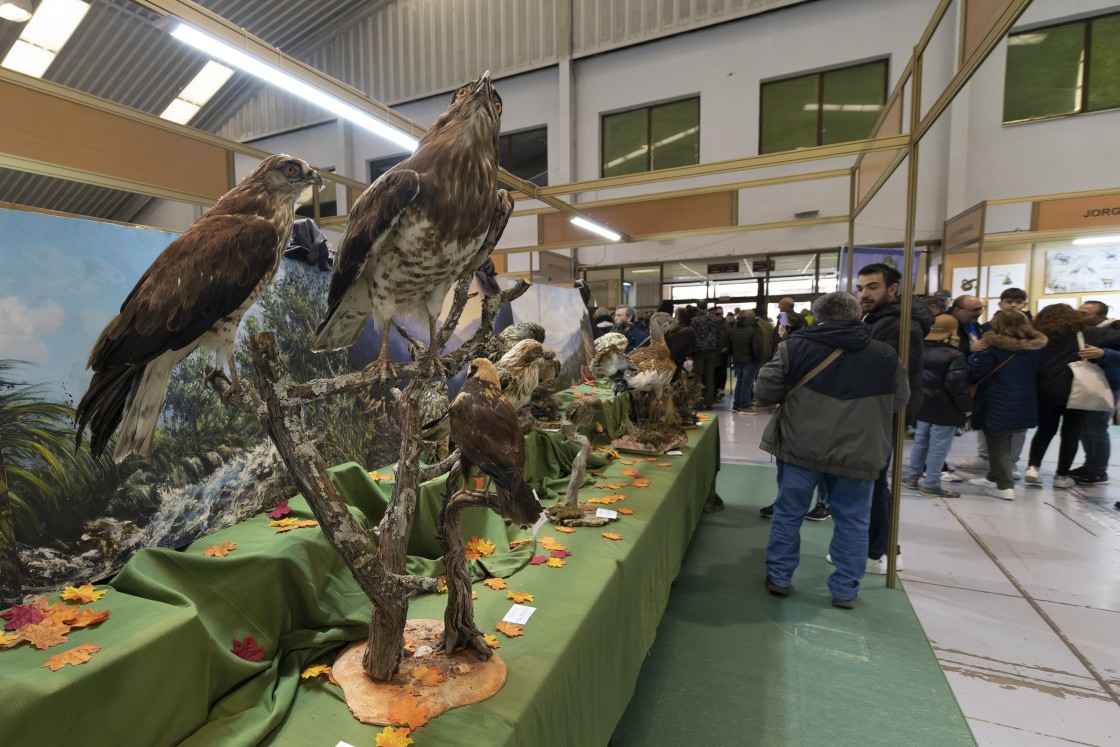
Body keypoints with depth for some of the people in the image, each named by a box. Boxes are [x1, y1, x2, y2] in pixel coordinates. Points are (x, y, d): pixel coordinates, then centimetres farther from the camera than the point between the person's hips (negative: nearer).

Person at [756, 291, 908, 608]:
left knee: (789, 513, 13)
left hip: (801, 447, -1)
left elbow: (764, 392, -6)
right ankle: (845, 590, 24)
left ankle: (778, 578, 24)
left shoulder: (796, 346, -6)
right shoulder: (884, 354, 0)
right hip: (858, 453, 1)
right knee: (852, 520, 15)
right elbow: (899, 400, 11)